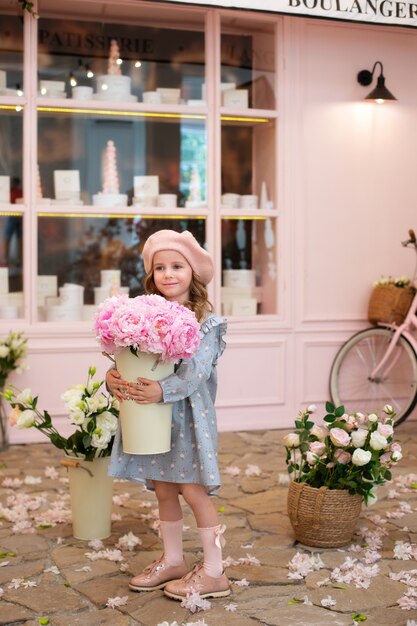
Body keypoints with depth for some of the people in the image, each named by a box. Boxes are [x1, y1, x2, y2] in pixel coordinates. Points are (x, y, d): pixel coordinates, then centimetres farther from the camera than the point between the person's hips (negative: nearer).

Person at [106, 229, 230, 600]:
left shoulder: (205, 320, -10)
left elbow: (197, 371, -19)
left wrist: (162, 391, -34)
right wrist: (114, 377, -20)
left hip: (189, 413, -5)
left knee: (193, 490, -3)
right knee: (163, 490, 14)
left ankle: (214, 572, 9)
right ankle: (173, 561, 30)